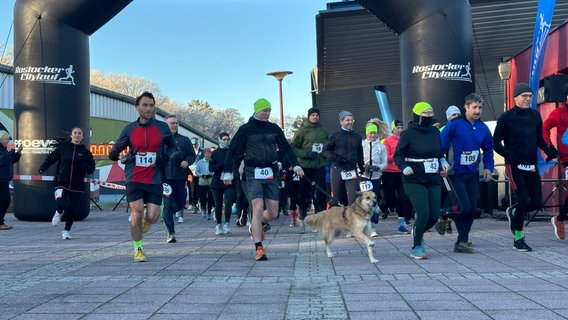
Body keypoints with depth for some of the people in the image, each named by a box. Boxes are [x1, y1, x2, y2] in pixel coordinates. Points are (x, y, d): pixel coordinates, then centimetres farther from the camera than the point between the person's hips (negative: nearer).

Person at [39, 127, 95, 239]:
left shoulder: (85, 151, 4)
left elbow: (91, 167, 6)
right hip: (62, 182, -1)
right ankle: (59, 213, 20)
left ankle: (67, 231, 24)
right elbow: (51, 158, 8)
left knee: (72, 208, 4)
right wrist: (43, 168, -6)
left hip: (77, 184, 1)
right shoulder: (63, 147, 3)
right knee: (61, 203, -19)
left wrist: (84, 167, -15)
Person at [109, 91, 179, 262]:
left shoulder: (163, 127, 3)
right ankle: (138, 248, 13)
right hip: (134, 179, 0)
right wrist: (115, 154, -7)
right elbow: (117, 148, 13)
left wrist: (172, 155, -6)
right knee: (137, 212, -9)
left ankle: (145, 222, 36)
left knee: (152, 217, -4)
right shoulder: (129, 129, 2)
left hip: (154, 179, 1)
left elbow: (172, 146, 13)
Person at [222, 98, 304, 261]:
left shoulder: (274, 129, 11)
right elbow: (233, 151, 2)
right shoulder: (245, 129, 1)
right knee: (258, 209, -12)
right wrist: (228, 172, -4)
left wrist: (296, 165, 2)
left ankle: (256, 225, 37)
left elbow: (286, 147, 14)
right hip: (253, 174, -4)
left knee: (273, 213, 3)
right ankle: (258, 248, -4)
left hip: (271, 174, 4)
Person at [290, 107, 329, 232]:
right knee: (304, 193, 4)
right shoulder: (302, 130, -2)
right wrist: (306, 154, -14)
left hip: (320, 166, 3)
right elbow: (293, 147, -4)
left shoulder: (323, 131, 11)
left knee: (321, 193, 0)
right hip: (305, 166, -3)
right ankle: (302, 218, 19)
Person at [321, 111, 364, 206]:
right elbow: (325, 150, 1)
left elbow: (360, 153, 21)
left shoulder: (357, 136, 11)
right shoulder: (335, 136, 0)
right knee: (338, 198, 6)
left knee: (353, 198, -9)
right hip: (337, 171, -2)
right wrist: (335, 158, -13)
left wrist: (362, 167, 17)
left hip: (352, 171, 2)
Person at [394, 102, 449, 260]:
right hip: (414, 181, -5)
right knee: (423, 213, -17)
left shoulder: (435, 131, 10)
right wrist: (405, 168, -23)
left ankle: (417, 232, 35)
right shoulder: (408, 133, -6)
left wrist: (443, 162, 4)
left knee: (434, 215, 2)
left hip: (434, 180, 6)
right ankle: (416, 247, 3)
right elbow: (397, 155, -6)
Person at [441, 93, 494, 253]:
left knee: (472, 209, 5)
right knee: (465, 208, -12)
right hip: (455, 173, -6)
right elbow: (441, 146, -11)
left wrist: (488, 167, 6)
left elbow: (488, 149, 18)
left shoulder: (483, 128, 6)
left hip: (473, 174, 6)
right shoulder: (454, 124, -11)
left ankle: (462, 242, 16)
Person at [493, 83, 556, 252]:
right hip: (514, 166, -5)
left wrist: (549, 151, -2)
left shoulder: (535, 115, 7)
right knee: (524, 199, -11)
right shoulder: (506, 117, -6)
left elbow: (539, 138, 17)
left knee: (537, 202, 1)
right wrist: (511, 157, -16)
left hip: (532, 166, 5)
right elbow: (496, 143, -5)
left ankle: (513, 212, 33)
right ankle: (518, 239, 5)